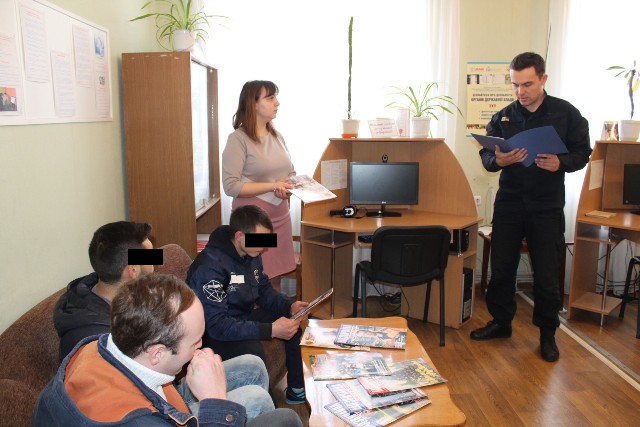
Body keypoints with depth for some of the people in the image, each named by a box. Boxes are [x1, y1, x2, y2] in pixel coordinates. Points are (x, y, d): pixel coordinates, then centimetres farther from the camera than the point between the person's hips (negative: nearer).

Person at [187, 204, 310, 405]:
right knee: (251, 350, -36)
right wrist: (270, 330, -36)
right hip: (211, 334, -9)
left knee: (295, 322, 2)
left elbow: (264, 290, 10)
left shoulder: (251, 253, -3)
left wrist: (290, 306, -11)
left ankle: (297, 389, 14)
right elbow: (217, 326, -33)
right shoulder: (210, 266, -30)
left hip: (242, 318, 9)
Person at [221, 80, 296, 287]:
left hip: (280, 216, 6)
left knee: (275, 278, 13)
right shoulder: (238, 139, -11)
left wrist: (288, 188, -7)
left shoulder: (277, 136, 9)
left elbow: (291, 173, 16)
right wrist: (273, 186, -19)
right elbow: (231, 186, -18)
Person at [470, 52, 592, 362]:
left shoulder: (566, 113, -1)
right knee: (501, 267, 9)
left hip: (547, 206, -2)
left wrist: (560, 163, -21)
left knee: (546, 274, 3)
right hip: (509, 203, 2)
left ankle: (547, 333, 24)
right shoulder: (503, 117, 4)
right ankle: (501, 322, 29)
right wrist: (498, 160, -20)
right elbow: (485, 155, 4)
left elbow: (582, 152, 0)